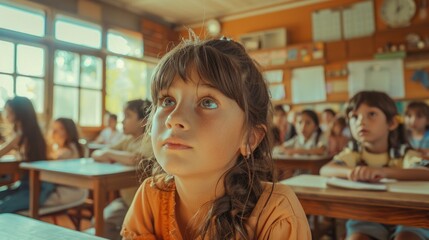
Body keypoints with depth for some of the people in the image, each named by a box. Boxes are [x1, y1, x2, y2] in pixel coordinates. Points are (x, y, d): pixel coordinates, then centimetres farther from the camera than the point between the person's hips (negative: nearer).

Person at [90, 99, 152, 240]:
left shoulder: (149, 141, -14)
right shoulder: (128, 141, 8)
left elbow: (135, 159, -34)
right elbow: (96, 153, 11)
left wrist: (109, 153, -17)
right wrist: (101, 155, -14)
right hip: (125, 200, 6)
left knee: (104, 223, -10)